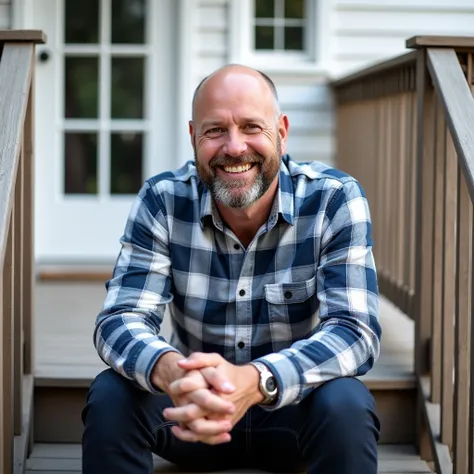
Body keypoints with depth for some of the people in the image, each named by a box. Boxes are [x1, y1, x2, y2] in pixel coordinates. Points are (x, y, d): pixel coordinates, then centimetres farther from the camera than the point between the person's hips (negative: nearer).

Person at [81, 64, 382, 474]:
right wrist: (171, 371, -45)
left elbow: (355, 332, -26)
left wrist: (255, 381, -47)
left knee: (346, 404, -33)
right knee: (111, 396, -27)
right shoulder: (162, 201, -11)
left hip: (293, 408, -1)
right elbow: (121, 319, -18)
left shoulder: (335, 199, -16)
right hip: (193, 409, 1)